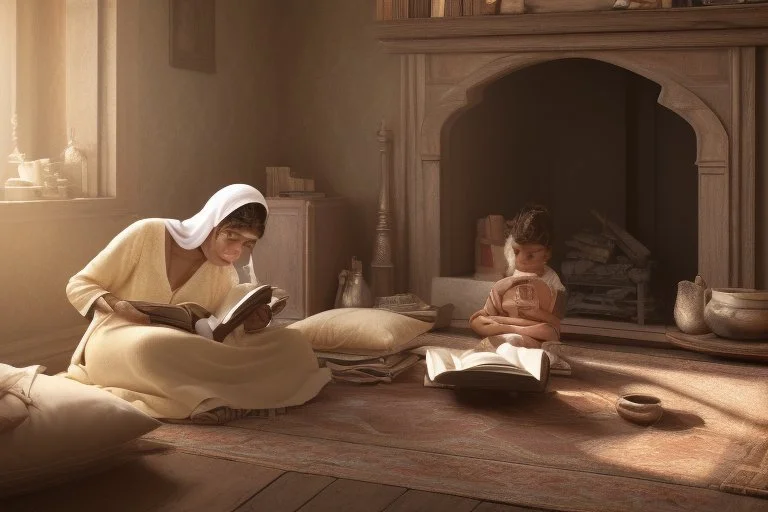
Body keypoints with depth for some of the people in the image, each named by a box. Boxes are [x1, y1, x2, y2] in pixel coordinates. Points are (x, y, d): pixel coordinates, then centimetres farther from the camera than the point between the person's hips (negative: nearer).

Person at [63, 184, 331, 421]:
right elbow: (78, 286, -6)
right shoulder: (147, 233, -11)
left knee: (292, 344, -15)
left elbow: (219, 333, 2)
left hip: (180, 355, 4)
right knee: (155, 346, -45)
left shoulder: (224, 275, 3)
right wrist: (118, 307, -27)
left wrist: (247, 326, -20)